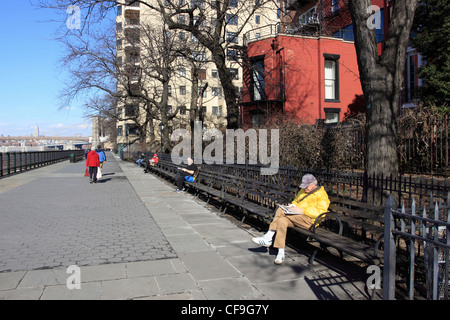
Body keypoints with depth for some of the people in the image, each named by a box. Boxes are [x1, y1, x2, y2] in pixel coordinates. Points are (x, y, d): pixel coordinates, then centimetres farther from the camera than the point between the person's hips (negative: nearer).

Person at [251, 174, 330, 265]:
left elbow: (321, 212, -15)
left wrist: (302, 210, -21)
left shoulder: (322, 195, -2)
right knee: (282, 220, -28)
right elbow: (296, 201, 33)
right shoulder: (303, 191, 23)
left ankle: (268, 237, -19)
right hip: (297, 217, 7)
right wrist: (293, 206, 7)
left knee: (280, 211, -26)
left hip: (309, 220, -7)